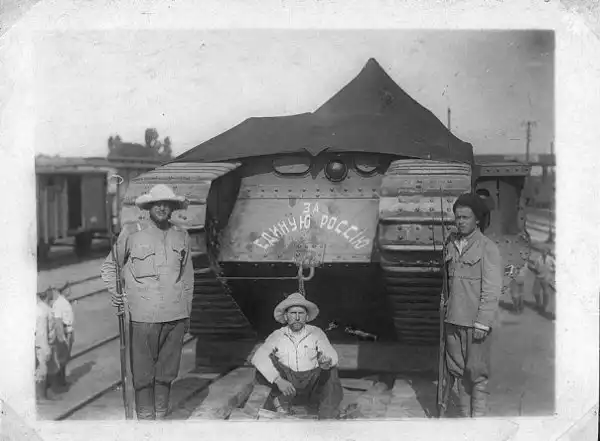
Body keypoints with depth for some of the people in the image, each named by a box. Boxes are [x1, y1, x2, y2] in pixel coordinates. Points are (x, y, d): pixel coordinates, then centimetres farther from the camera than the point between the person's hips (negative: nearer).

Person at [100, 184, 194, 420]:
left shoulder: (181, 235, 11)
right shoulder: (131, 232, 0)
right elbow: (109, 265, 9)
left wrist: (187, 314, 16)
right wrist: (115, 292, -7)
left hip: (175, 316, 3)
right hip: (143, 315, -3)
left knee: (167, 372, 11)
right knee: (143, 373, 1)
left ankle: (161, 415, 24)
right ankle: (145, 418, 14)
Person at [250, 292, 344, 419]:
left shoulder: (316, 333, 2)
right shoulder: (277, 336, -1)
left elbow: (332, 355, -12)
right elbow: (258, 357, -15)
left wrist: (327, 361, -39)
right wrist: (278, 380, -29)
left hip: (312, 384, 0)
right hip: (287, 384, 0)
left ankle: (328, 417, -23)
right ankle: (283, 400, -9)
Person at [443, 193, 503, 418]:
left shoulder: (487, 248, -7)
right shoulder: (451, 244, 10)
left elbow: (492, 290, -10)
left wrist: (482, 323, -14)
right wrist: (446, 308, 12)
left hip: (476, 322, -5)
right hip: (453, 320, 6)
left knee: (476, 372, 0)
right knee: (458, 371, 10)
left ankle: (478, 416, 10)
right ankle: (464, 416, 20)